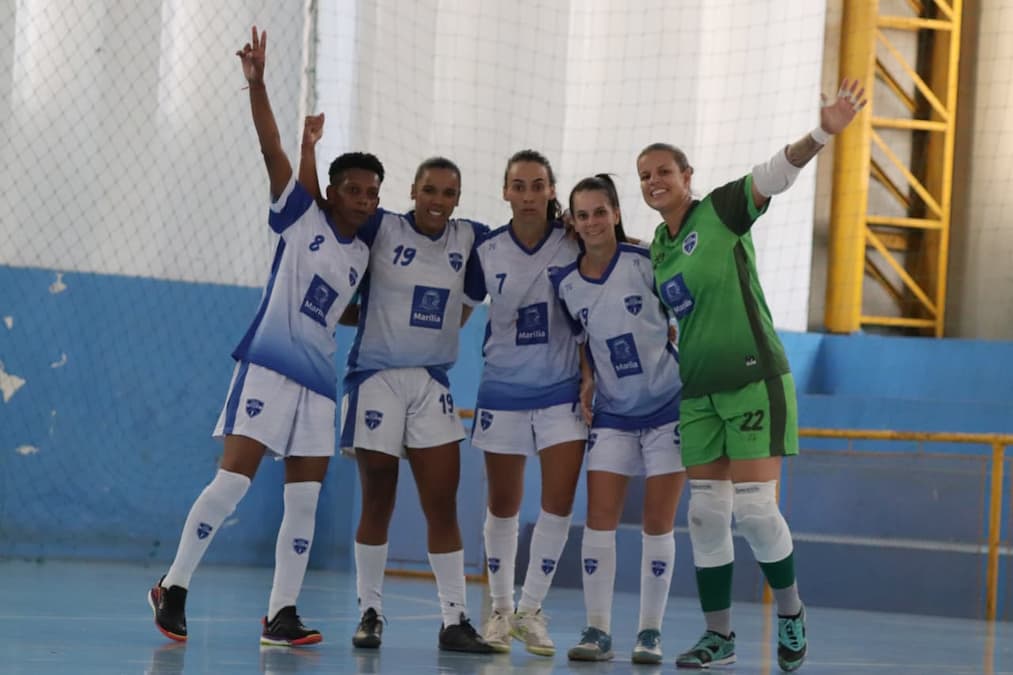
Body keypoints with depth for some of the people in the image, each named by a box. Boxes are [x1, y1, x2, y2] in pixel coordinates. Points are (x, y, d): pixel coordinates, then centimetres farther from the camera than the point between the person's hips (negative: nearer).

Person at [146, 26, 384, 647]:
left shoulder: (363, 255, 14)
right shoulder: (302, 218, 0)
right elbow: (273, 151, -11)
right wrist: (256, 83, -19)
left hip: (319, 380, 6)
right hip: (269, 367, -6)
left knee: (305, 501, 2)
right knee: (233, 481, -12)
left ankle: (281, 614, 4)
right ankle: (174, 587, -2)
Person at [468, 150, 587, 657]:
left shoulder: (574, 246, -6)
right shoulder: (487, 251, -3)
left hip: (561, 391, -1)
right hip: (502, 391, 1)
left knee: (560, 501, -7)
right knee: (503, 505, 6)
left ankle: (531, 610, 4)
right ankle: (500, 609, 19)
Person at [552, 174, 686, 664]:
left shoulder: (646, 263, -12)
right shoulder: (566, 283, 0)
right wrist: (587, 379, 2)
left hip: (668, 407, -3)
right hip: (612, 414, 3)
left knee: (658, 523, -1)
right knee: (599, 519, -5)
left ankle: (650, 632, 6)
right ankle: (597, 630, 0)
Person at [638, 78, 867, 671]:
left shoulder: (721, 211, -7)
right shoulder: (656, 250, 11)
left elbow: (776, 175, -22)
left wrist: (821, 135, -37)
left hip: (754, 381, -6)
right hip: (698, 393, 6)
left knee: (755, 508, -11)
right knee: (707, 515, 4)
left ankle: (791, 612, 11)